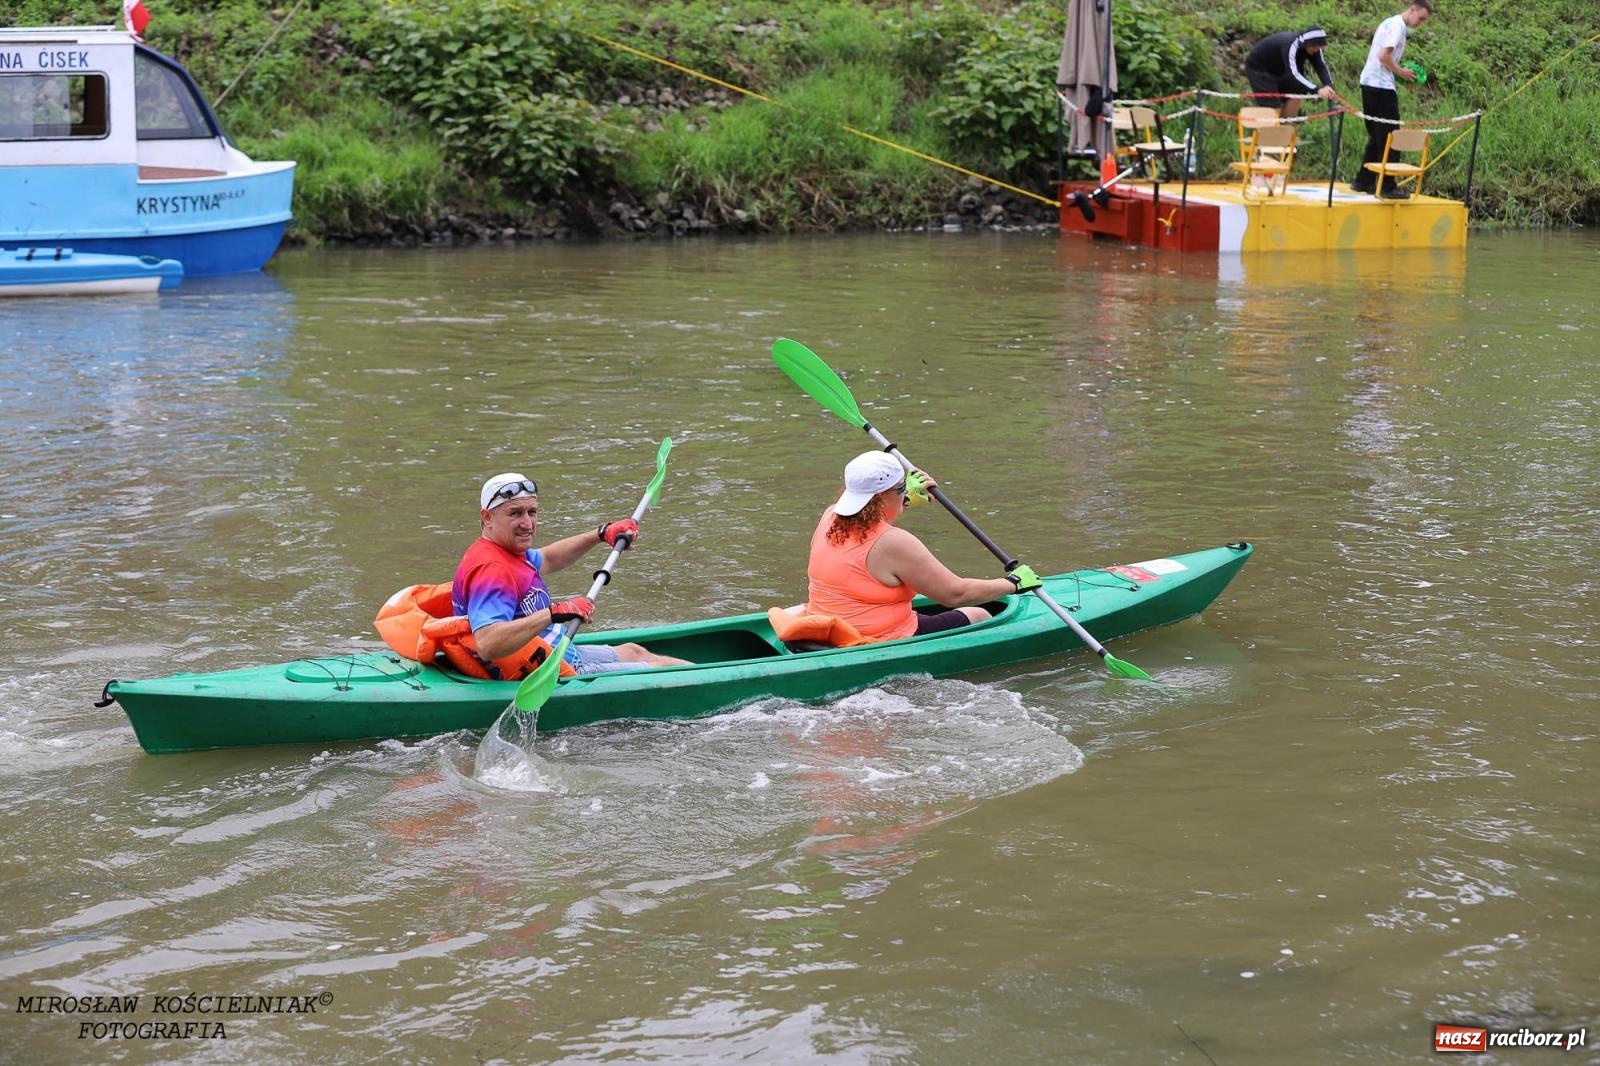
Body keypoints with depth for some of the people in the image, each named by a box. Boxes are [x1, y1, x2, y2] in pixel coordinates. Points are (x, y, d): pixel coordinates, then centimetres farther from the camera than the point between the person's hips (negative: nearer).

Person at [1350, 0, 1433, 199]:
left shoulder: (1391, 23, 18)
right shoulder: (1398, 26, -12)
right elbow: (1384, 56, -21)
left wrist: (1399, 71, 12)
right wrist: (1401, 72, -9)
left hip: (1369, 83, 10)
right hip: (1381, 86, -10)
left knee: (1376, 137, 16)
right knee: (1389, 137, -6)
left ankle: (1363, 182, 19)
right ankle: (1387, 187, -5)